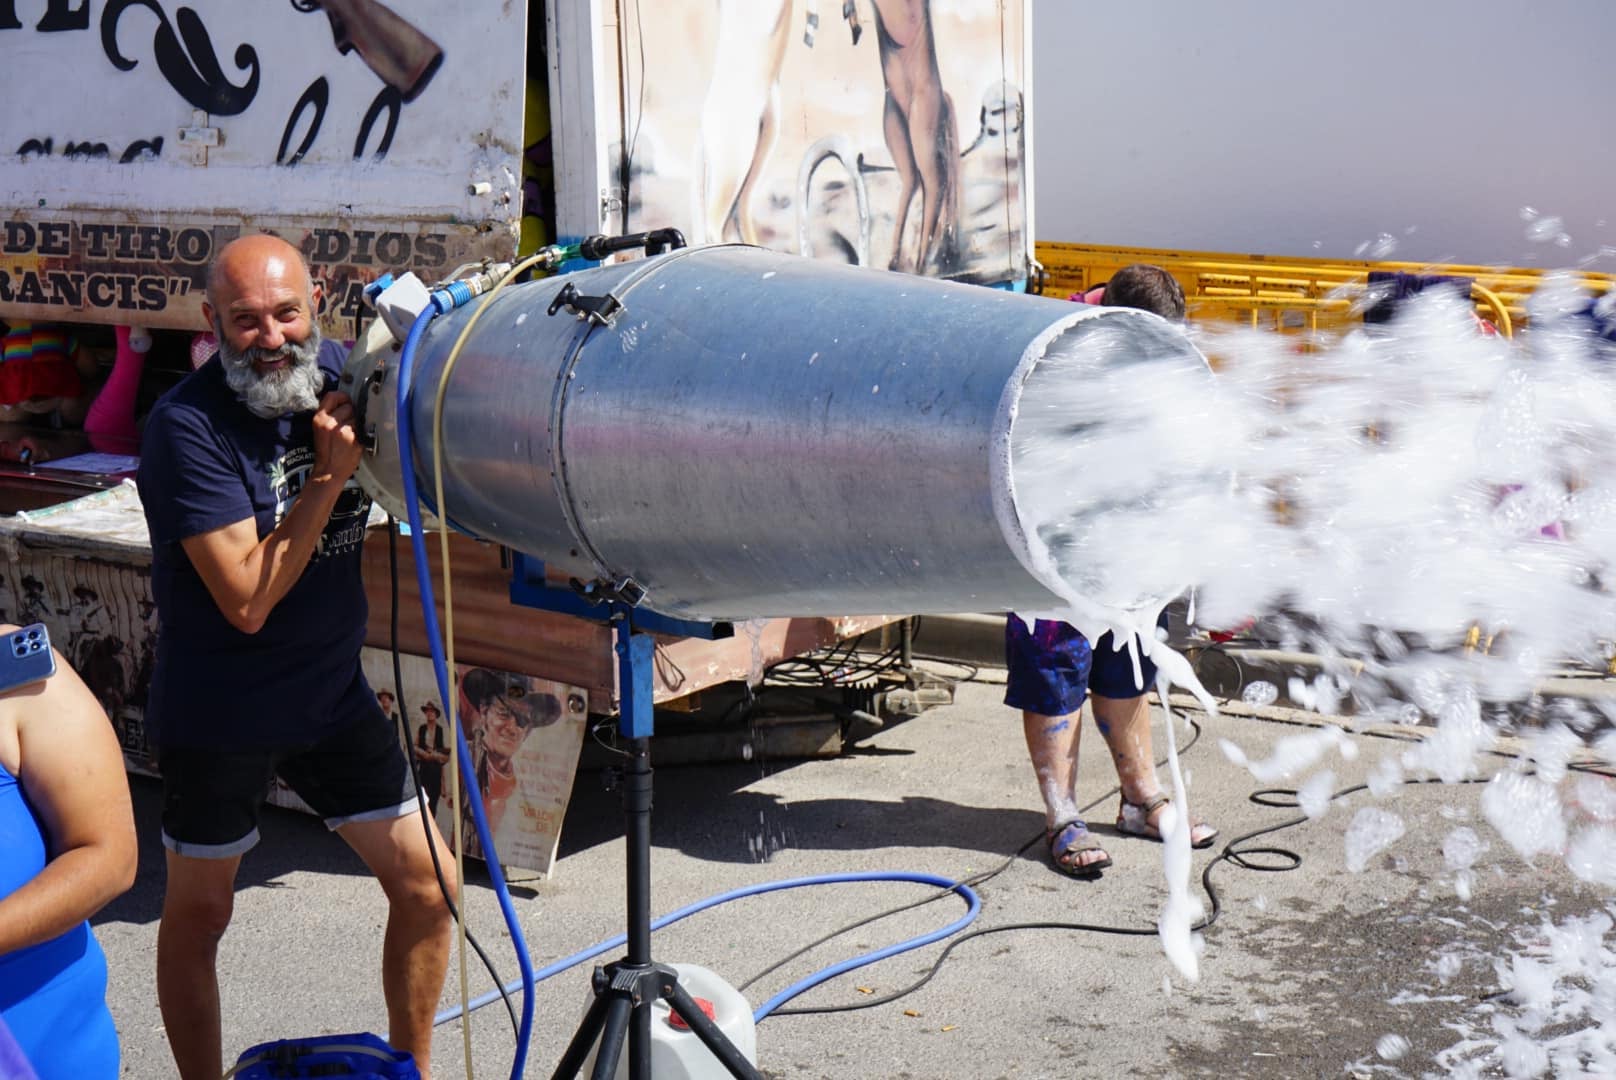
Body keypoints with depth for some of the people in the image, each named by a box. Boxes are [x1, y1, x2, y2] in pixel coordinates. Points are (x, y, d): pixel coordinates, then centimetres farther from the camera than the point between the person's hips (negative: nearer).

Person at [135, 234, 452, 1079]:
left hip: (334, 694, 5)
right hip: (219, 715, -5)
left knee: (425, 881, 7)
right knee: (198, 913, 12)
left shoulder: (334, 374, -4)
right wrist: (329, 478, -26)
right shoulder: (187, 426, -20)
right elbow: (248, 600, -24)